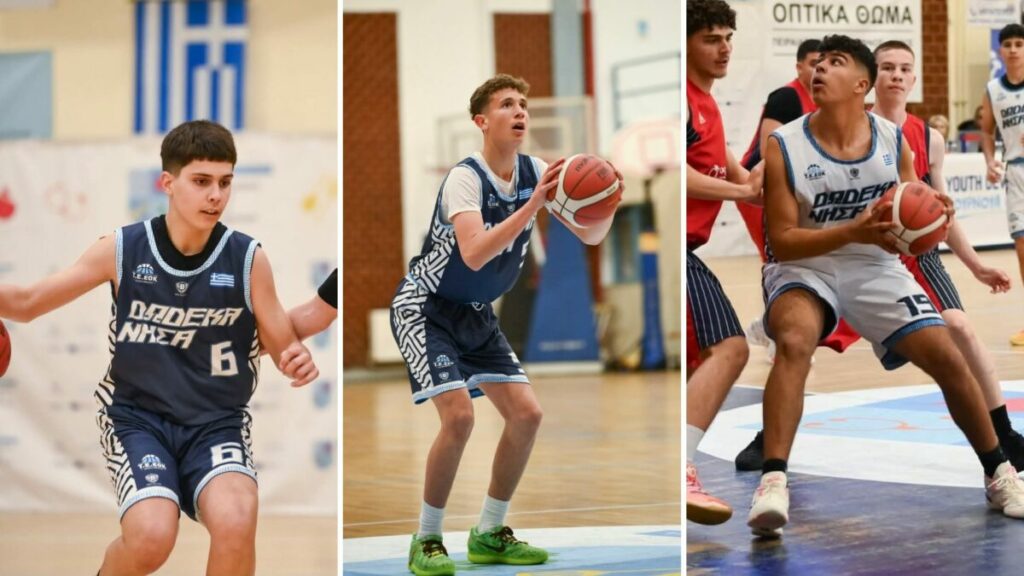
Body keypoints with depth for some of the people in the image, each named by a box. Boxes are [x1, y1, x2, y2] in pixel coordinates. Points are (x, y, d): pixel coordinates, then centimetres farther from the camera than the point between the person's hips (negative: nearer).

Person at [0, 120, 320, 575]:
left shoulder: (248, 258, -5)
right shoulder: (122, 250, -5)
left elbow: (285, 349, 4)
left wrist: (299, 363, -20)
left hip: (217, 423, 0)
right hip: (137, 417, 0)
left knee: (235, 524, -31)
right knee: (151, 538, -27)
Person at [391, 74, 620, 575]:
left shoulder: (534, 172, -4)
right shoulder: (465, 178, -24)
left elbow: (589, 236, -4)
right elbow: (475, 254, -39)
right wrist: (533, 205, -44)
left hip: (476, 315, 7)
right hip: (426, 308, -7)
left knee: (526, 414, -2)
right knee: (459, 416, -22)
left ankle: (489, 535, 12)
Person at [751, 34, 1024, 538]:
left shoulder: (893, 140, -4)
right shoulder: (784, 147, -14)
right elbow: (781, 241, -15)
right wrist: (853, 232, -29)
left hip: (875, 268, 3)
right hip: (804, 268, -3)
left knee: (947, 358, -3)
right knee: (793, 343, -34)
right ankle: (772, 480, -36)